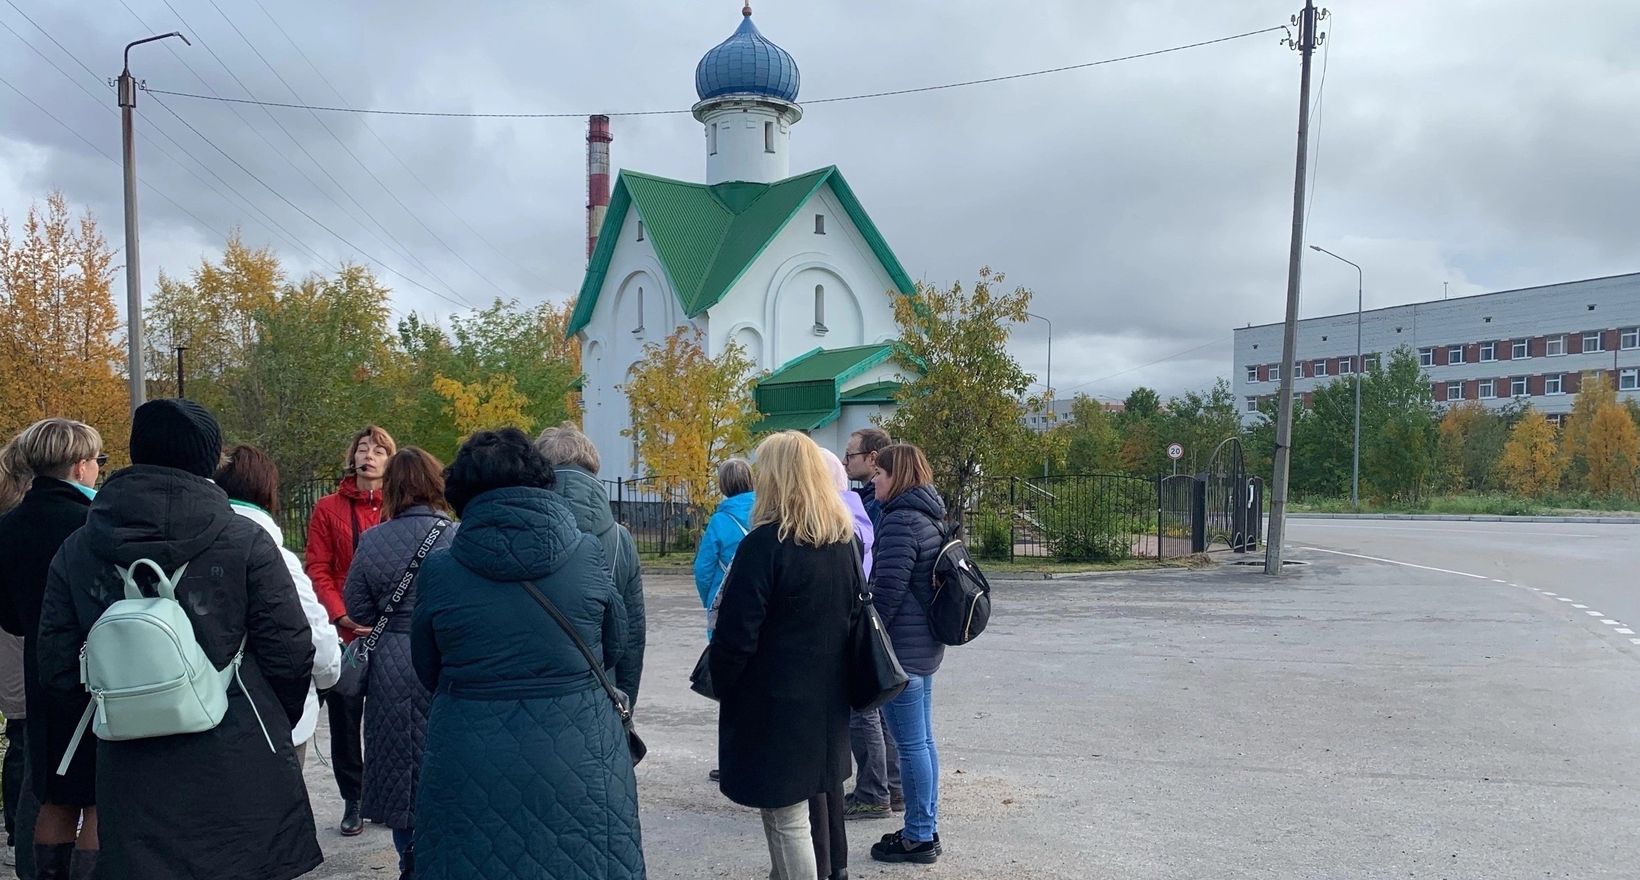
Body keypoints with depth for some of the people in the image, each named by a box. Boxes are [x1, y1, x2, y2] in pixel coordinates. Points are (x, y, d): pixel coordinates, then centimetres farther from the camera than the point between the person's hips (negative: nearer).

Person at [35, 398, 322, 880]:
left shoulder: (75, 551, 1)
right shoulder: (244, 541, -11)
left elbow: (58, 671, 5)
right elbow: (290, 653, -10)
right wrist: (276, 724, 10)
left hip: (132, 785, 3)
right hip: (241, 779, -3)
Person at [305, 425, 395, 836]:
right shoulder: (328, 509, 3)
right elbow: (317, 570, -1)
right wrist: (341, 616, -13)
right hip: (344, 633, 1)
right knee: (345, 718, 8)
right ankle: (353, 801, 22)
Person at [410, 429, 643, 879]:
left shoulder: (439, 570, -6)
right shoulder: (586, 554, -7)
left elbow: (427, 670, 8)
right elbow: (614, 647, 7)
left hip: (471, 767, 0)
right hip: (578, 760, 0)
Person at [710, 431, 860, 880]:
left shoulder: (765, 544, -18)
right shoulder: (845, 540, 6)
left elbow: (737, 635, -18)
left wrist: (720, 682, -2)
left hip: (775, 703, -8)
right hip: (828, 699, 8)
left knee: (787, 819, 1)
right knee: (819, 801, 21)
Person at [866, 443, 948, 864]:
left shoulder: (901, 521, -17)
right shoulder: (928, 516, 14)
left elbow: (886, 590, -20)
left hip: (902, 647, -10)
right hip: (925, 645, 10)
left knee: (911, 744, -1)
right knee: (922, 741, 15)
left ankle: (917, 837, 8)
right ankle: (927, 830, 25)